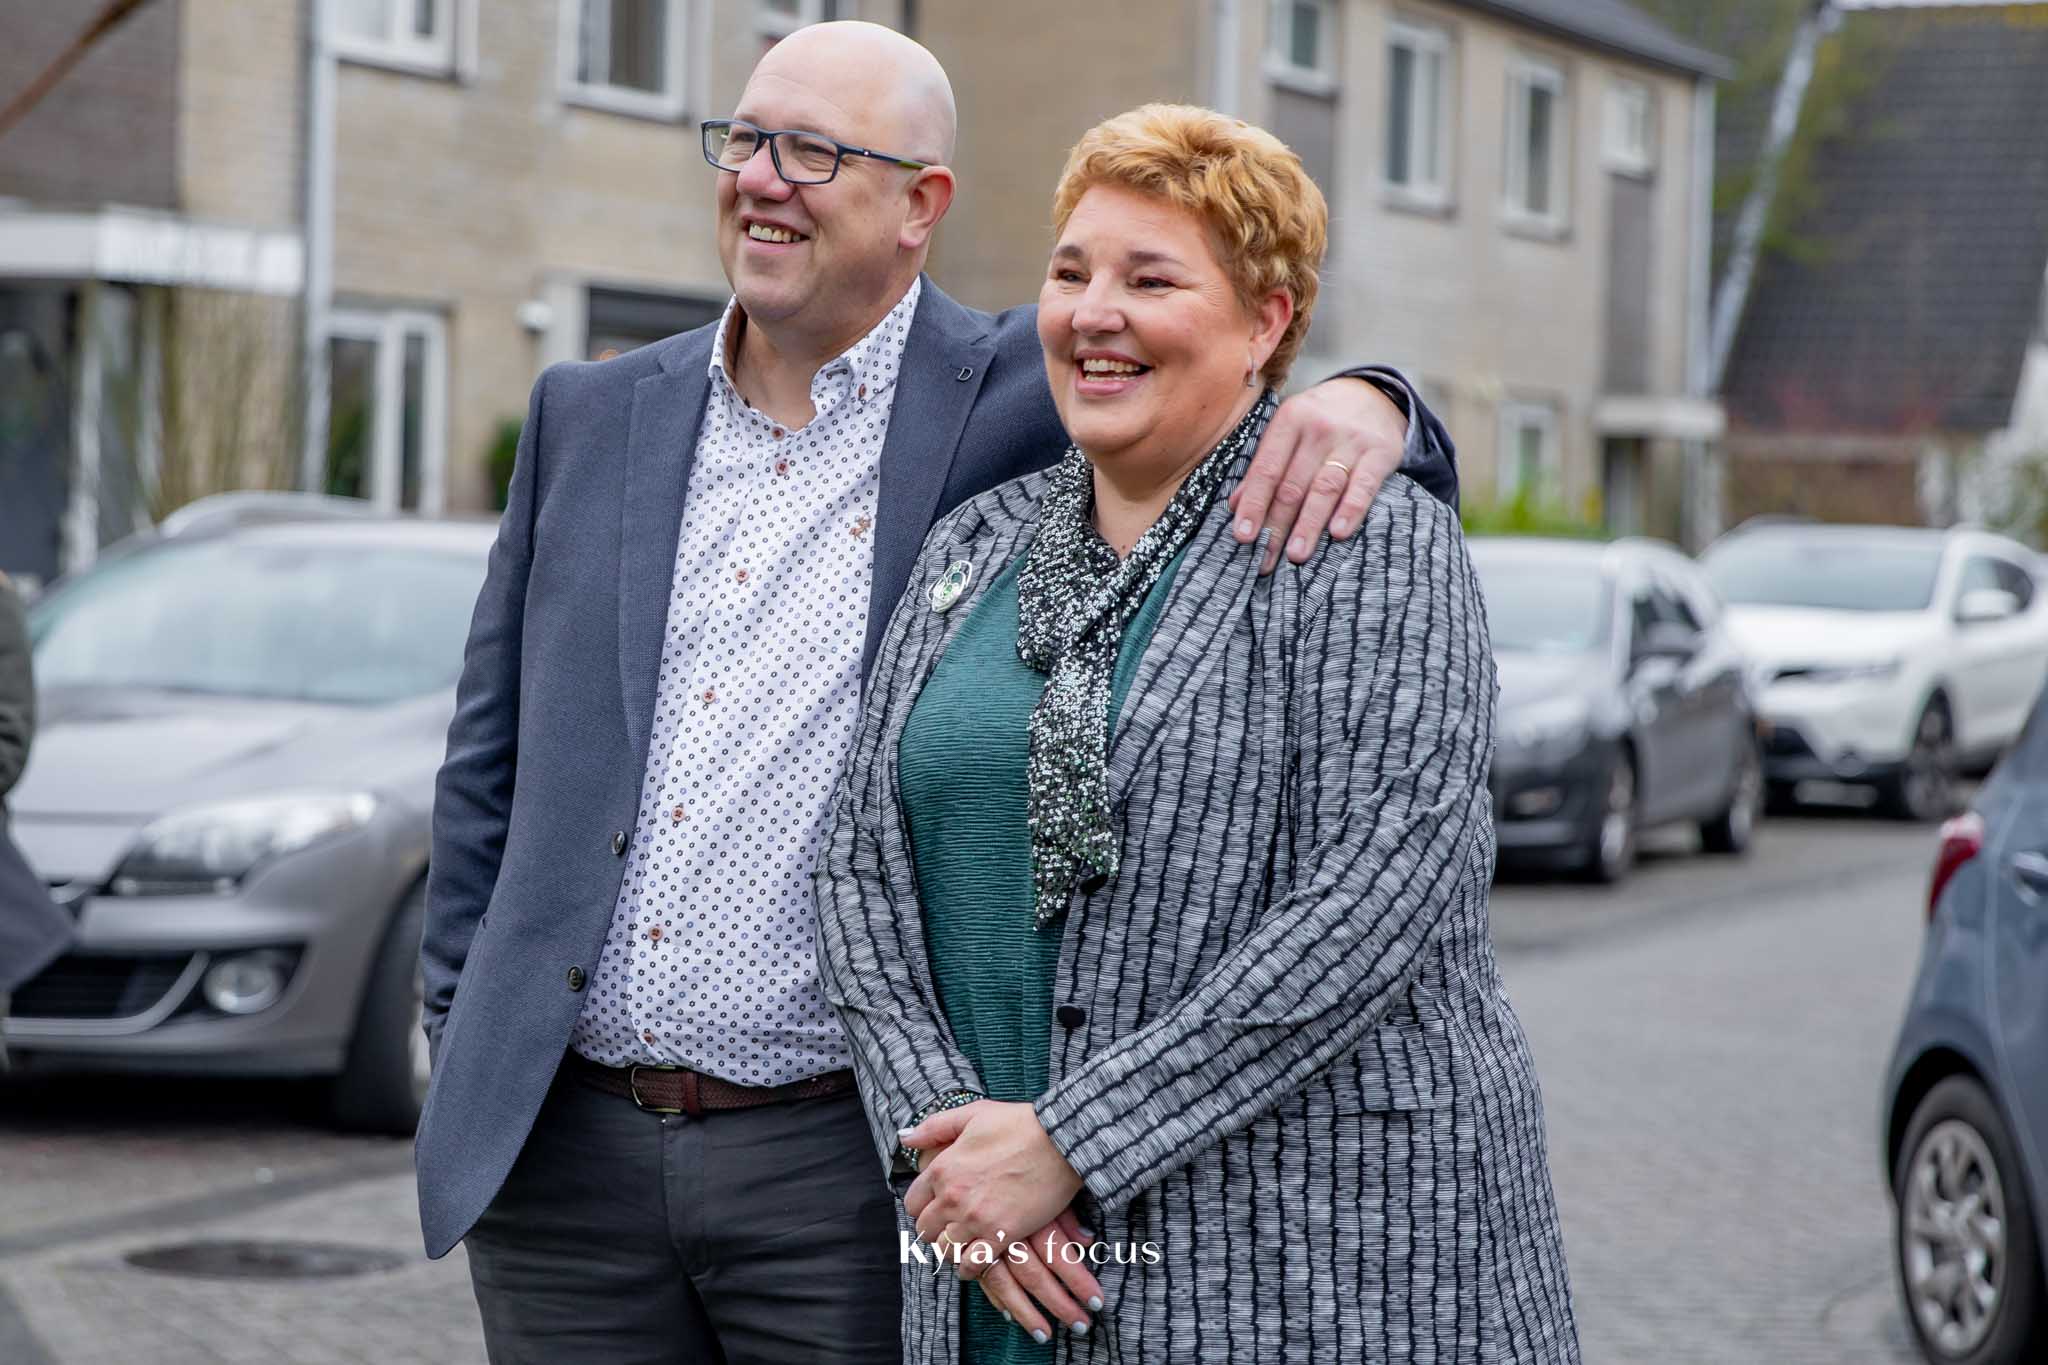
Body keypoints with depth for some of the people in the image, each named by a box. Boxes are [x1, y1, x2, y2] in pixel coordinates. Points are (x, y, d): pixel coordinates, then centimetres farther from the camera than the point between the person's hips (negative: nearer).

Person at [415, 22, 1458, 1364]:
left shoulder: (1020, 406, -1)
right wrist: (461, 1049, 10)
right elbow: (491, 761, 14)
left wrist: (1362, 404, -24)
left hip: (844, 1162, -3)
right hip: (563, 1151, 3)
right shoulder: (590, 415, 10)